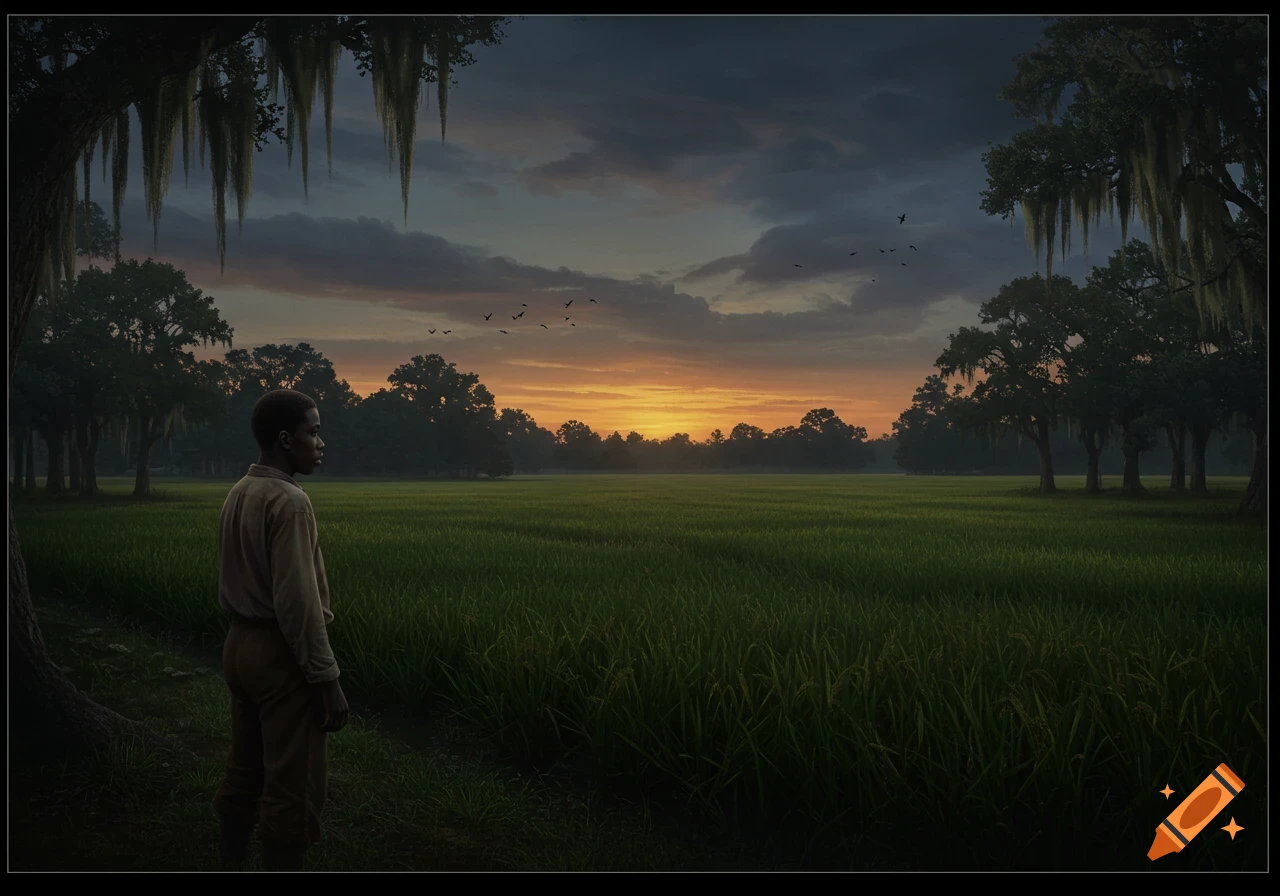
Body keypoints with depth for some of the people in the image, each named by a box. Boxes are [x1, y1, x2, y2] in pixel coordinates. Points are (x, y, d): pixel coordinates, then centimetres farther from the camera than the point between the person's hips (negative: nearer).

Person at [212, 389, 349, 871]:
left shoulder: (238, 495, 8)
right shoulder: (289, 501, -19)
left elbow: (235, 583, 12)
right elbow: (298, 601, -22)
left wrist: (247, 632, 18)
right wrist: (327, 677, -18)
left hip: (240, 643, 9)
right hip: (280, 652, -9)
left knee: (243, 773, 18)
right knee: (293, 787, 0)